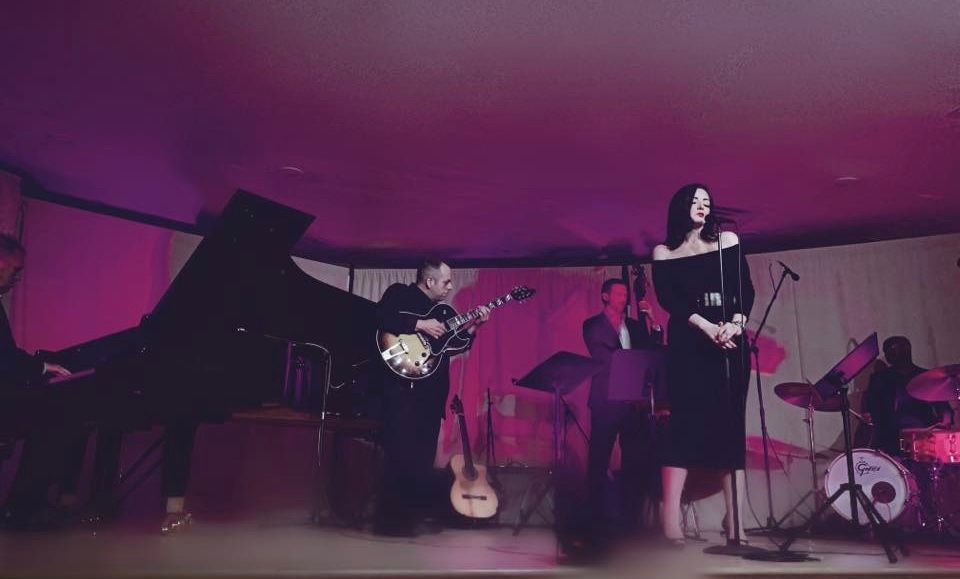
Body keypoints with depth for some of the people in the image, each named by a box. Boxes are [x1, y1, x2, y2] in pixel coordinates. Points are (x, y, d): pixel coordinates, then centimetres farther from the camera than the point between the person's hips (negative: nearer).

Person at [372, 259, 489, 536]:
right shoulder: (399, 293, 0)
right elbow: (380, 318, -19)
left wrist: (473, 326, 9)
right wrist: (420, 324, -18)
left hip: (432, 391, 8)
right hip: (404, 387, -8)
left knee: (423, 458, 8)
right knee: (401, 455, -9)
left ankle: (414, 517, 17)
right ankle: (389, 521, 0)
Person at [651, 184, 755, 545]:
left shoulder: (728, 241, 15)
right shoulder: (664, 252, 9)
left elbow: (746, 288, 5)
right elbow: (668, 299, -3)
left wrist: (736, 322, -14)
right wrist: (705, 326, -18)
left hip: (730, 338, 3)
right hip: (687, 343, -2)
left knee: (732, 423, -1)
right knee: (686, 422, -12)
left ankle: (734, 519, 2)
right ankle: (670, 518, -13)